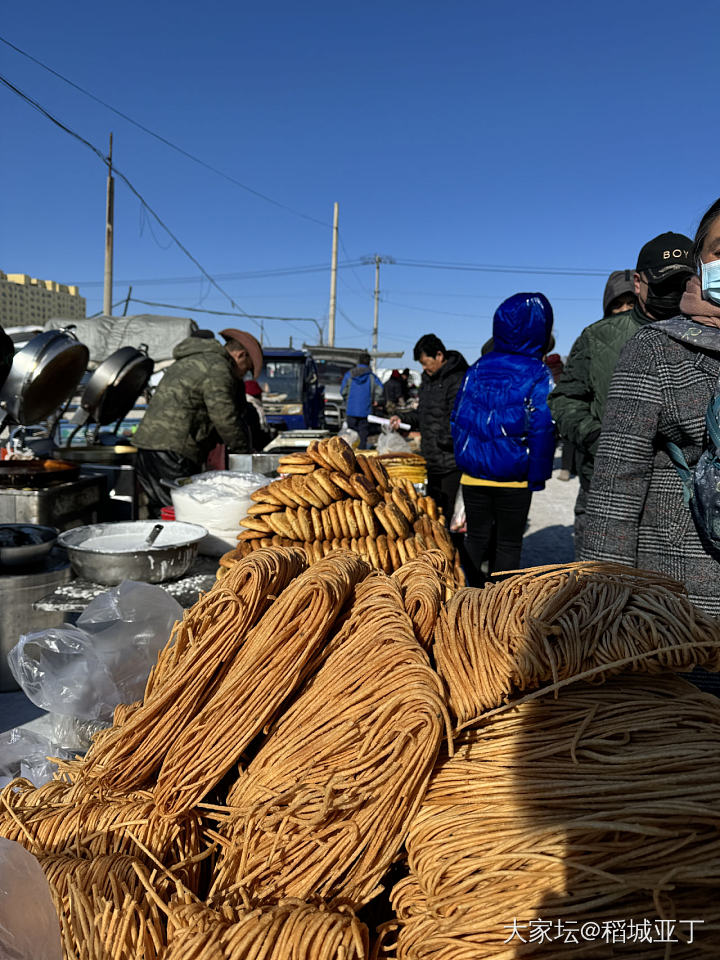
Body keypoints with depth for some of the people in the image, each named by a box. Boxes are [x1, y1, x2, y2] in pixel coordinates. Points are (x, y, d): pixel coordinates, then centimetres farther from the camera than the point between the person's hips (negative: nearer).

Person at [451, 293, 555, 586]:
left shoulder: (477, 367, 4)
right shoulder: (538, 374, -9)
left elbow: (458, 417, 8)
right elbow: (542, 428, -12)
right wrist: (538, 475, -5)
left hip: (473, 475, 4)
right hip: (513, 478, -3)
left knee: (477, 537, 15)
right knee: (508, 543, 9)